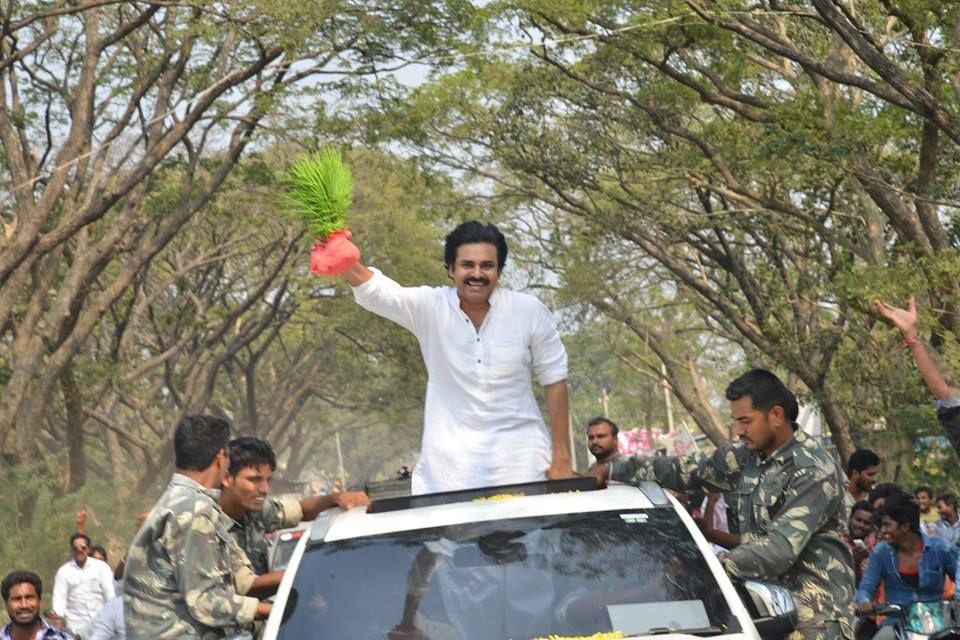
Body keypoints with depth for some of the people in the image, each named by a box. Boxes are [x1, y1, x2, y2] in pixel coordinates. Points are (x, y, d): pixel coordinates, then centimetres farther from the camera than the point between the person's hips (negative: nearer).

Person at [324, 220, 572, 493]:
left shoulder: (529, 312, -3)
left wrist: (561, 456, -1)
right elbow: (375, 290, -18)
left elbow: (553, 380, 2)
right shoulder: (429, 307, -3)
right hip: (450, 463, 0)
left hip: (519, 460, 0)